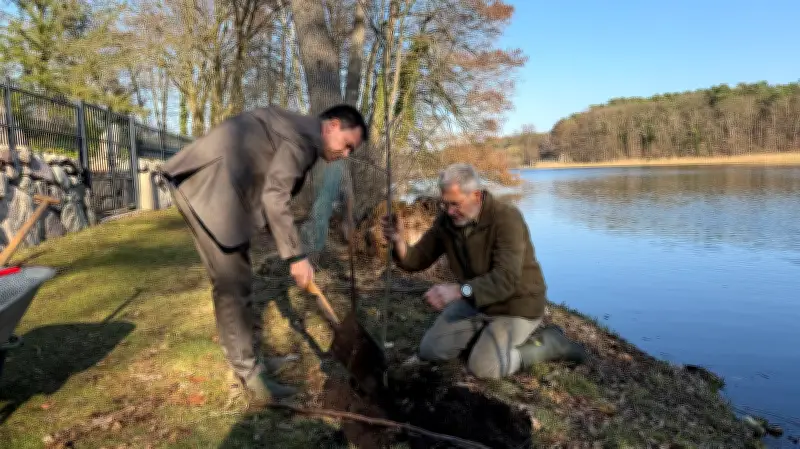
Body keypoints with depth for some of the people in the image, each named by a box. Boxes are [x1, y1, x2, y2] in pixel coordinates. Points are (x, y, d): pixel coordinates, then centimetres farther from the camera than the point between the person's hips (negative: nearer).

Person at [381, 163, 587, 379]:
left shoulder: (507, 217, -28)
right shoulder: (446, 220, -8)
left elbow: (506, 280, -38)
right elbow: (417, 260, -6)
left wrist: (459, 290, -52)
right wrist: (398, 241, -29)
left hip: (515, 304, -7)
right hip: (475, 301, 7)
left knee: (483, 367, -17)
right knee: (430, 350, 3)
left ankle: (548, 341, 2)